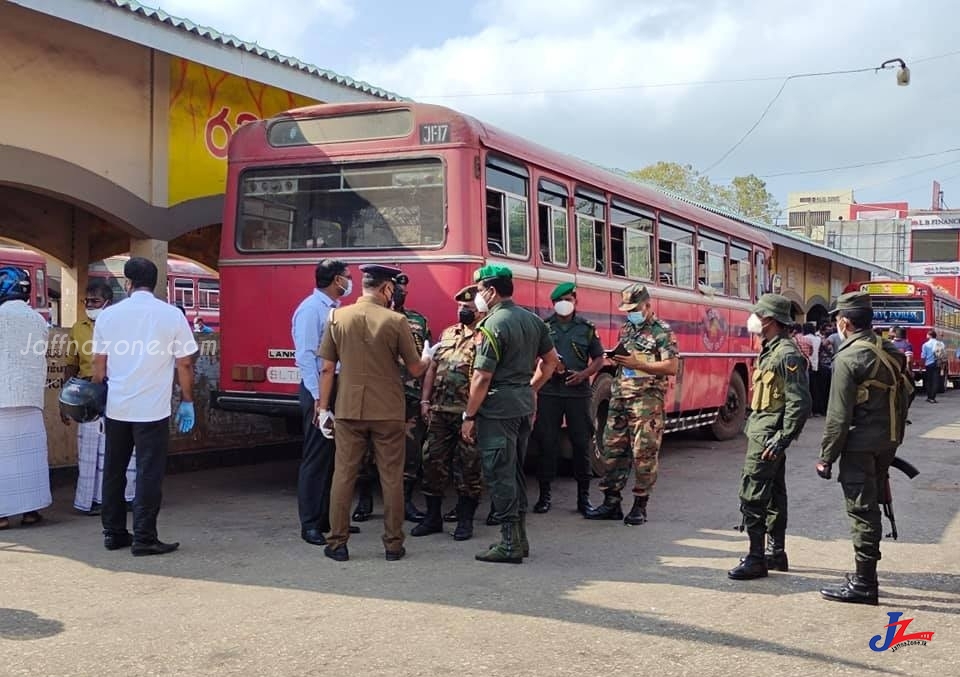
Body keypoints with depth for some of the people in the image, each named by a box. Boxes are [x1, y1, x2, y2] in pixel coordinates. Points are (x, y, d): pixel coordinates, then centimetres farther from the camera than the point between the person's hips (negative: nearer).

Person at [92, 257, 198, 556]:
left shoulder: (108, 315, 3)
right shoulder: (172, 315, -4)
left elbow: (99, 364, 8)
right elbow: (184, 364, -3)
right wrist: (186, 402, 7)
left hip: (116, 407, 3)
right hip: (153, 408, -3)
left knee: (113, 471, 14)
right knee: (149, 474, 1)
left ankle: (113, 533, 22)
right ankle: (144, 538, 2)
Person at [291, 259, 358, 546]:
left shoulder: (335, 308, 14)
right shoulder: (311, 309, -12)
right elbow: (305, 356, -17)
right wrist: (318, 397, -21)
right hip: (320, 389, -9)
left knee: (333, 455, 14)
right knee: (316, 457, -4)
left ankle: (327, 517, 23)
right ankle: (310, 524, 2)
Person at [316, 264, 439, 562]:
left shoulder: (337, 317, 0)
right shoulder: (396, 321, -8)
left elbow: (327, 369, 1)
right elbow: (415, 370, -2)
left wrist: (323, 408, 8)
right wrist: (428, 356, 20)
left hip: (349, 410, 2)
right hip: (388, 412, -2)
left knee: (343, 476, 9)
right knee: (391, 478, 8)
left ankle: (337, 543, 12)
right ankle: (393, 544, 13)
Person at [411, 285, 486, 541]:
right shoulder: (447, 334, 15)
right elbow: (432, 368, 16)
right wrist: (425, 400, 8)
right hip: (439, 412, 6)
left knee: (468, 467, 2)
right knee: (432, 461, 7)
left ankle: (465, 520, 13)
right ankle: (433, 517, 18)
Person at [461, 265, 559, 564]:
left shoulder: (492, 326, -14)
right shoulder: (533, 320, 10)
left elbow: (481, 377, -17)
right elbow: (551, 361, 18)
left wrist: (469, 417, -11)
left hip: (498, 407, -8)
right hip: (525, 405, 8)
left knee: (499, 474, -3)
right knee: (516, 471, 17)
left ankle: (509, 544, -1)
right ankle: (519, 537, 22)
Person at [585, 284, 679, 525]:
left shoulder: (662, 331, -4)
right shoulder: (626, 329, 18)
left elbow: (672, 367, -12)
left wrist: (638, 364, -17)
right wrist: (615, 359, 5)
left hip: (647, 399, -7)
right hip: (619, 396, 7)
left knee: (644, 453, -4)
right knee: (612, 449, 6)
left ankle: (640, 506, 4)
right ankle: (611, 503, 13)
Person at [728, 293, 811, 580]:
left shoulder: (787, 354, -18)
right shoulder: (771, 349, 13)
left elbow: (800, 403, -23)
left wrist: (782, 439, -24)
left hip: (768, 436, -11)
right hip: (763, 431, 11)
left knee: (751, 495, -9)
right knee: (773, 494, 15)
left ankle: (756, 559, -4)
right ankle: (776, 553, 24)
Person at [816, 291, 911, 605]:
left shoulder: (848, 358, -15)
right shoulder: (891, 351, 10)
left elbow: (839, 415, -17)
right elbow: (903, 398, 15)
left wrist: (826, 457, -11)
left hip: (860, 446, -8)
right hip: (888, 443, 8)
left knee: (861, 511, -3)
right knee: (870, 507, 17)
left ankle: (863, 584, 1)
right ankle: (865, 575, 26)